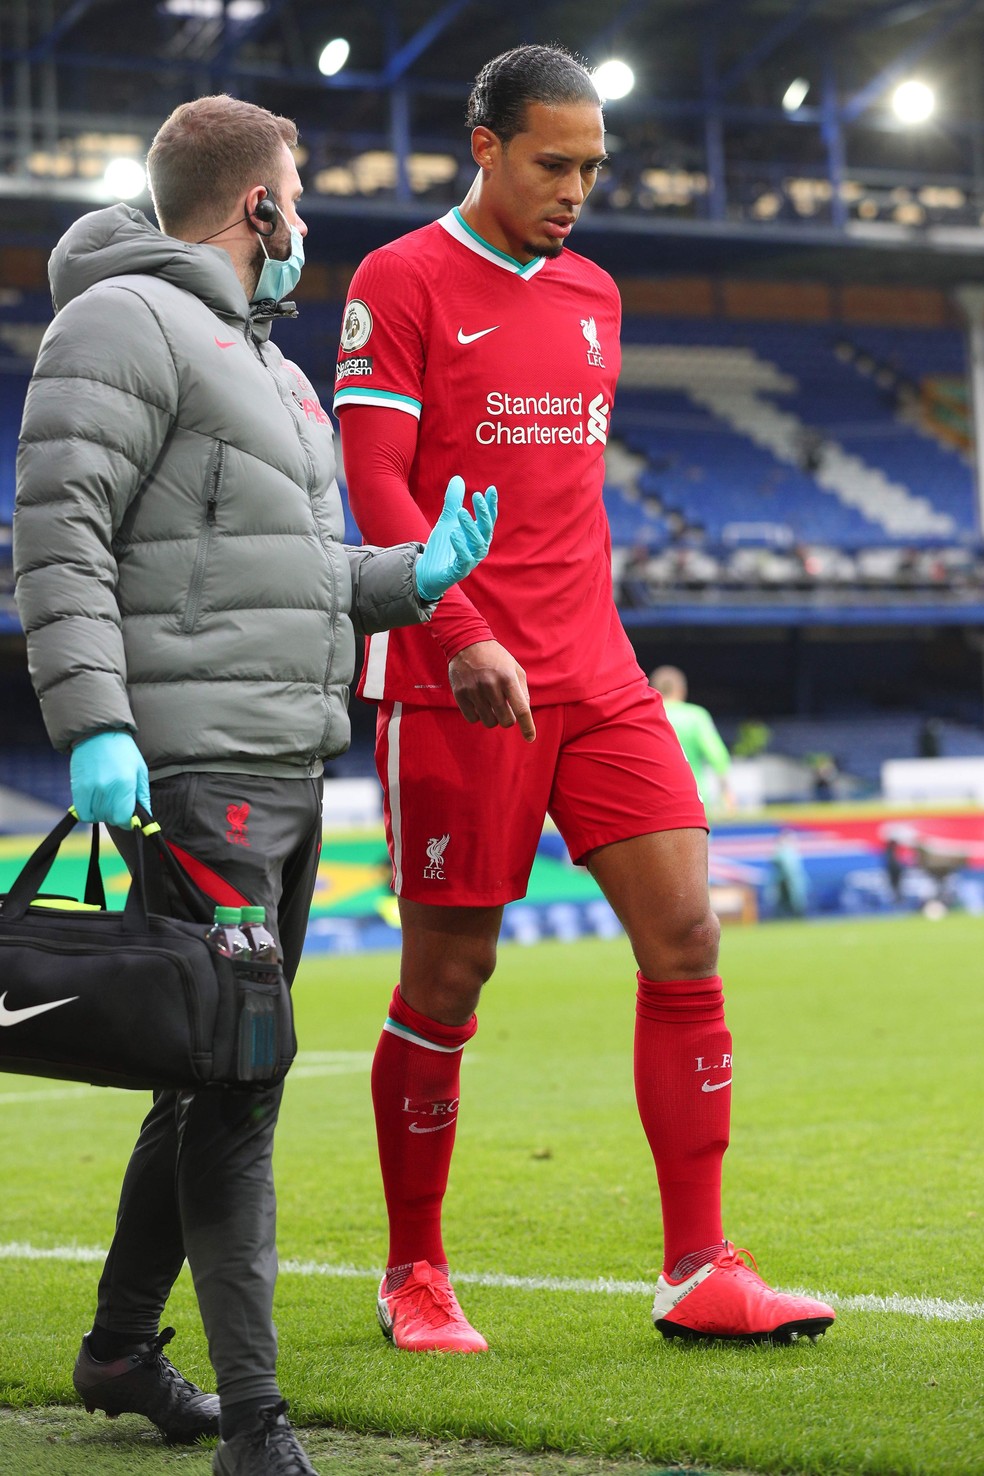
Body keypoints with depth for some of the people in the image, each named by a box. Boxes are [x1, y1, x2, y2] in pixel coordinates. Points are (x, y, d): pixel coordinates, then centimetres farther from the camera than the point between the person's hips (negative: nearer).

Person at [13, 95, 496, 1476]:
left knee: (221, 1075, 15)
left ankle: (122, 1347, 29)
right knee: (234, 1080, -13)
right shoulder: (125, 322, -6)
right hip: (196, 771, -10)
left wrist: (411, 578, 11)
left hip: (287, 769, 10)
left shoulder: (263, 363, 25)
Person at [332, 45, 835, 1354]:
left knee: (685, 937, -5)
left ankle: (699, 1273, -1)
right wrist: (466, 640, -22)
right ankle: (414, 1278, 16)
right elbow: (376, 486, -11)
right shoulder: (401, 285, -3)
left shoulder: (592, 296, 17)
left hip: (593, 680, 6)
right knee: (447, 977, 0)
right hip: (456, 689, -6)